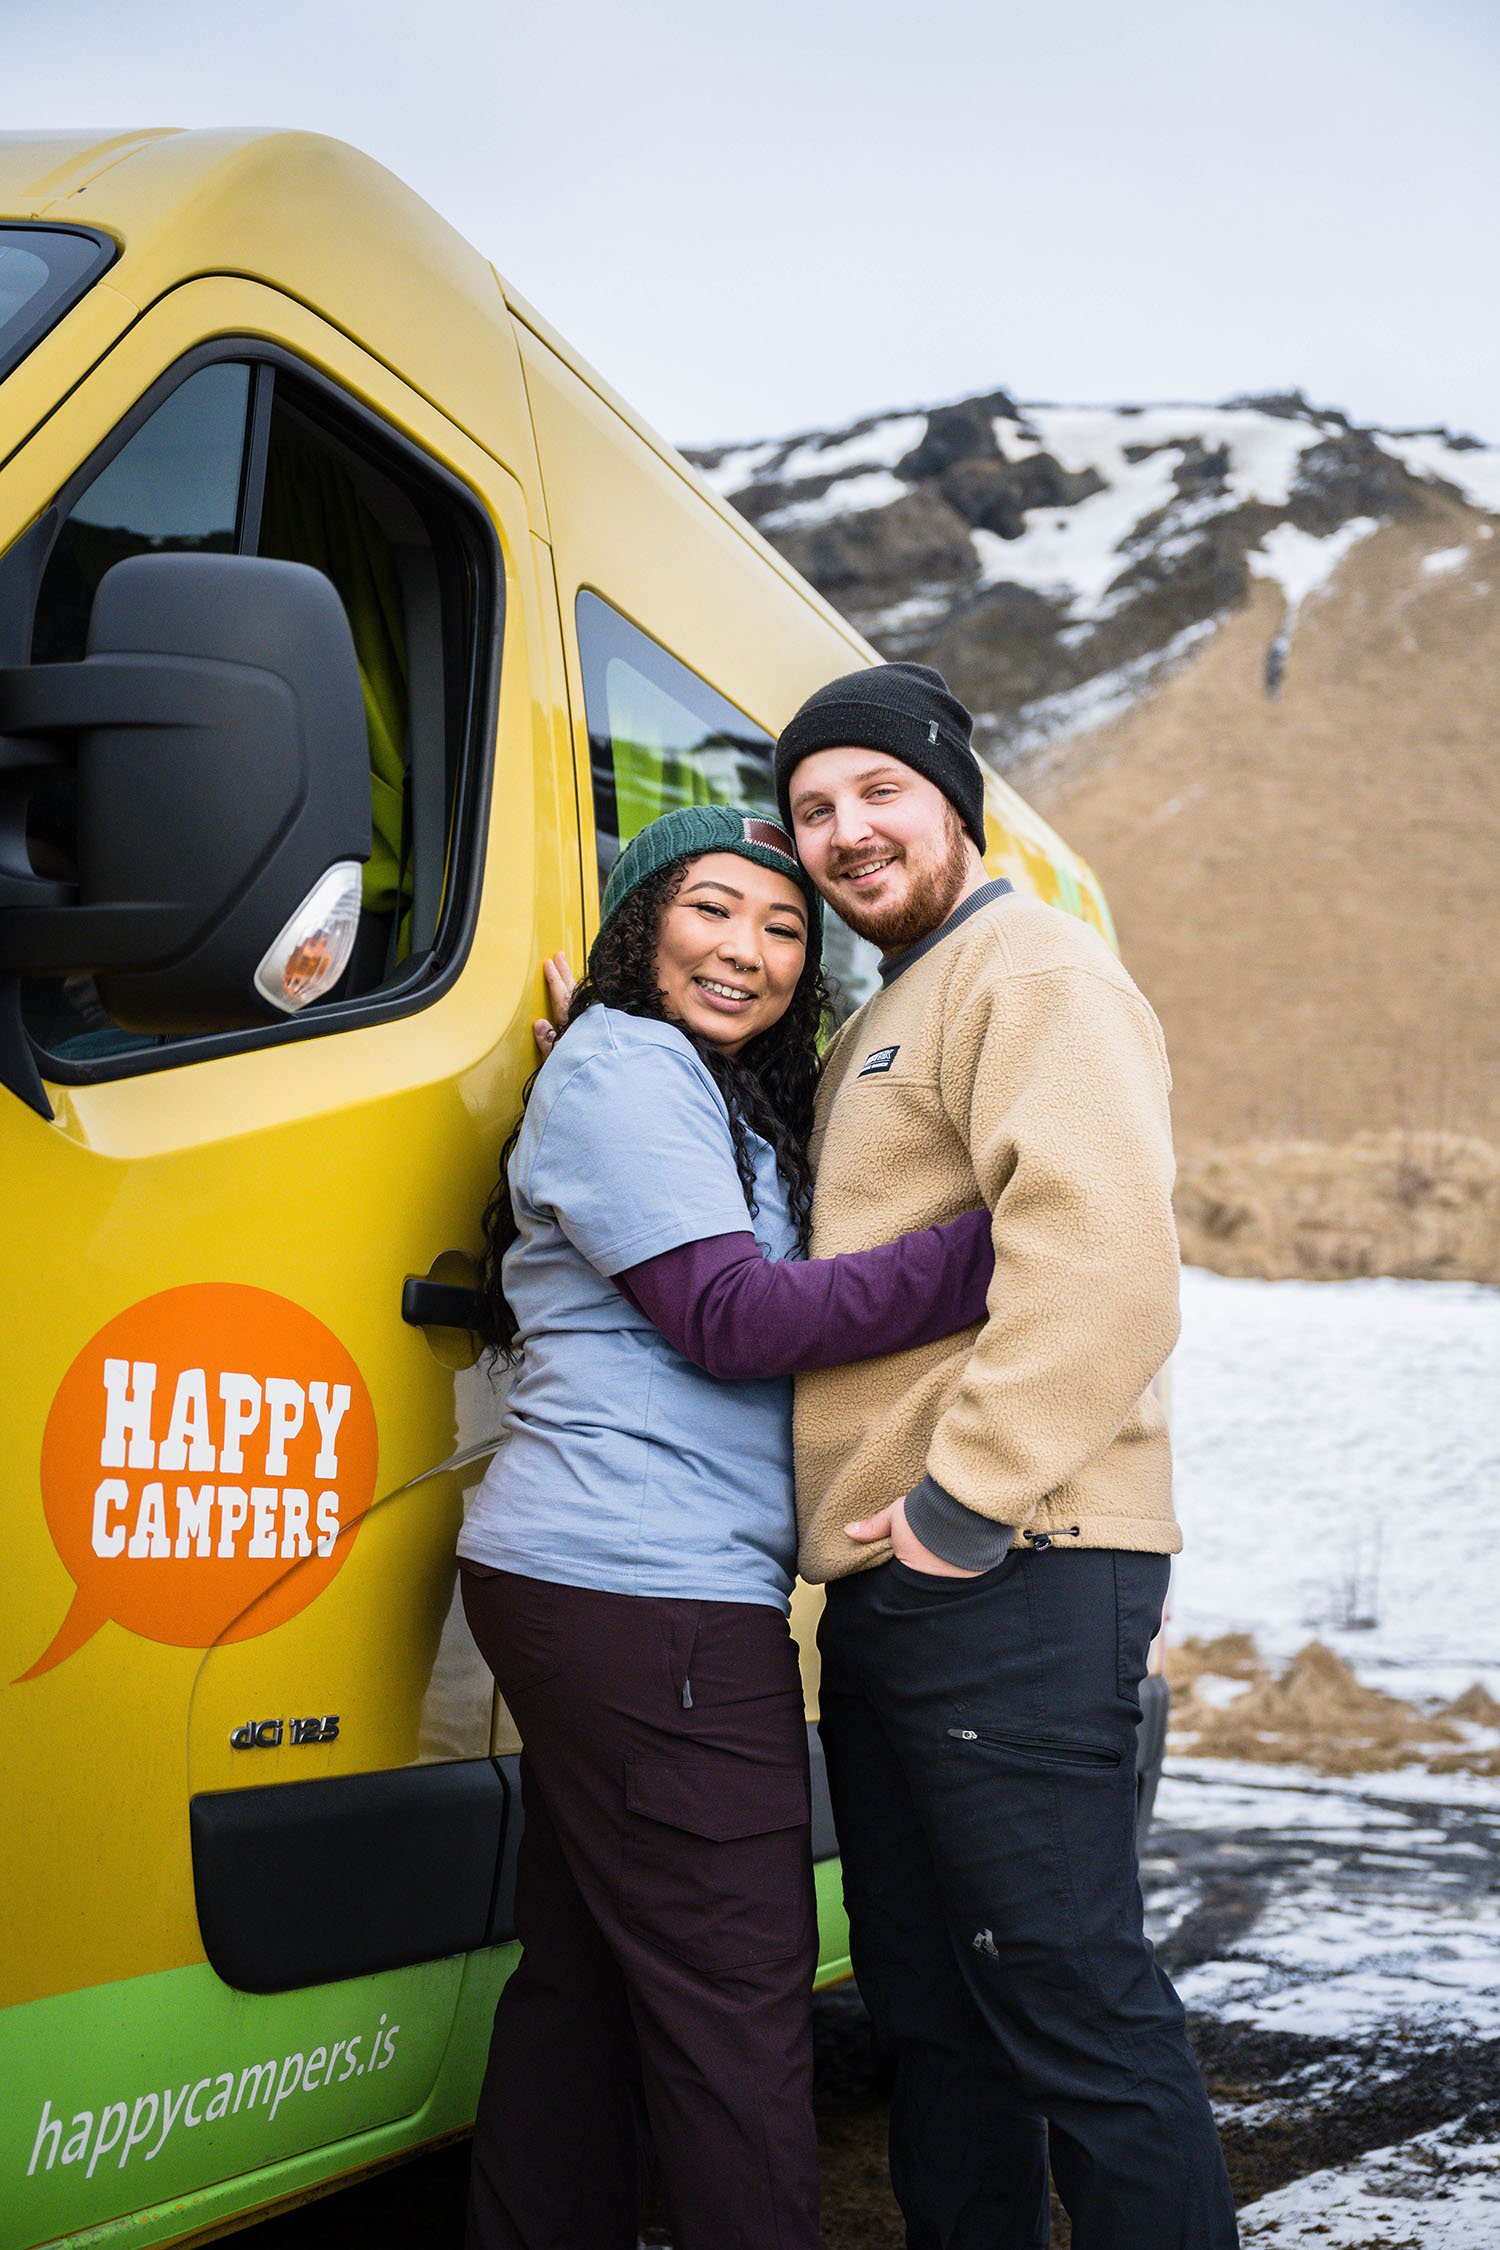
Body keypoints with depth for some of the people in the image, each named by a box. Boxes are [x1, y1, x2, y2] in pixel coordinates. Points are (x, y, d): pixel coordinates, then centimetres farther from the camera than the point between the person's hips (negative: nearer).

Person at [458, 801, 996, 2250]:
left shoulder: (727, 1101, 23)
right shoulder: (621, 1071, -7)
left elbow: (763, 1311, 15)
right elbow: (735, 1318, -17)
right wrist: (1001, 1245, -20)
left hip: (583, 1589, 10)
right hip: (647, 1596, -10)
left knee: (583, 1973, 15)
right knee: (733, 2001, -6)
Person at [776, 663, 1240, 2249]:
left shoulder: (1033, 973, -7)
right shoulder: (879, 1024, 24)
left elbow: (1103, 1252, -23)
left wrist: (968, 1496, -23)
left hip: (1008, 1580, -10)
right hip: (885, 1584, 10)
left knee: (1070, 1998, -8)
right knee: (927, 2000, 16)